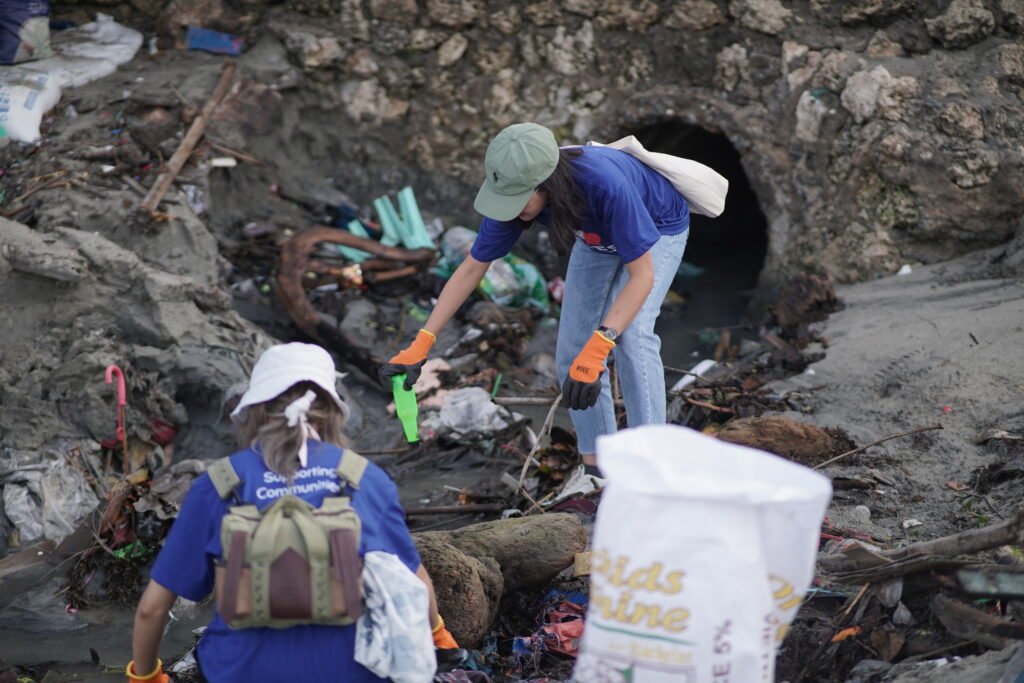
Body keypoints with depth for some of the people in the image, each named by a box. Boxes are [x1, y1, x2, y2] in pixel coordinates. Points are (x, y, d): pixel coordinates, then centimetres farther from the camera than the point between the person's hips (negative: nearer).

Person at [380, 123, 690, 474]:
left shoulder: (605, 185, -46)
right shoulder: (513, 194, -29)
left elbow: (642, 275, -39)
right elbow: (472, 267, -16)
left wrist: (597, 349, -49)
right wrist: (421, 344, -19)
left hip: (659, 228, -5)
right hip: (597, 237, 5)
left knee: (632, 334, -25)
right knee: (571, 350, -5)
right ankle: (599, 473, 4)